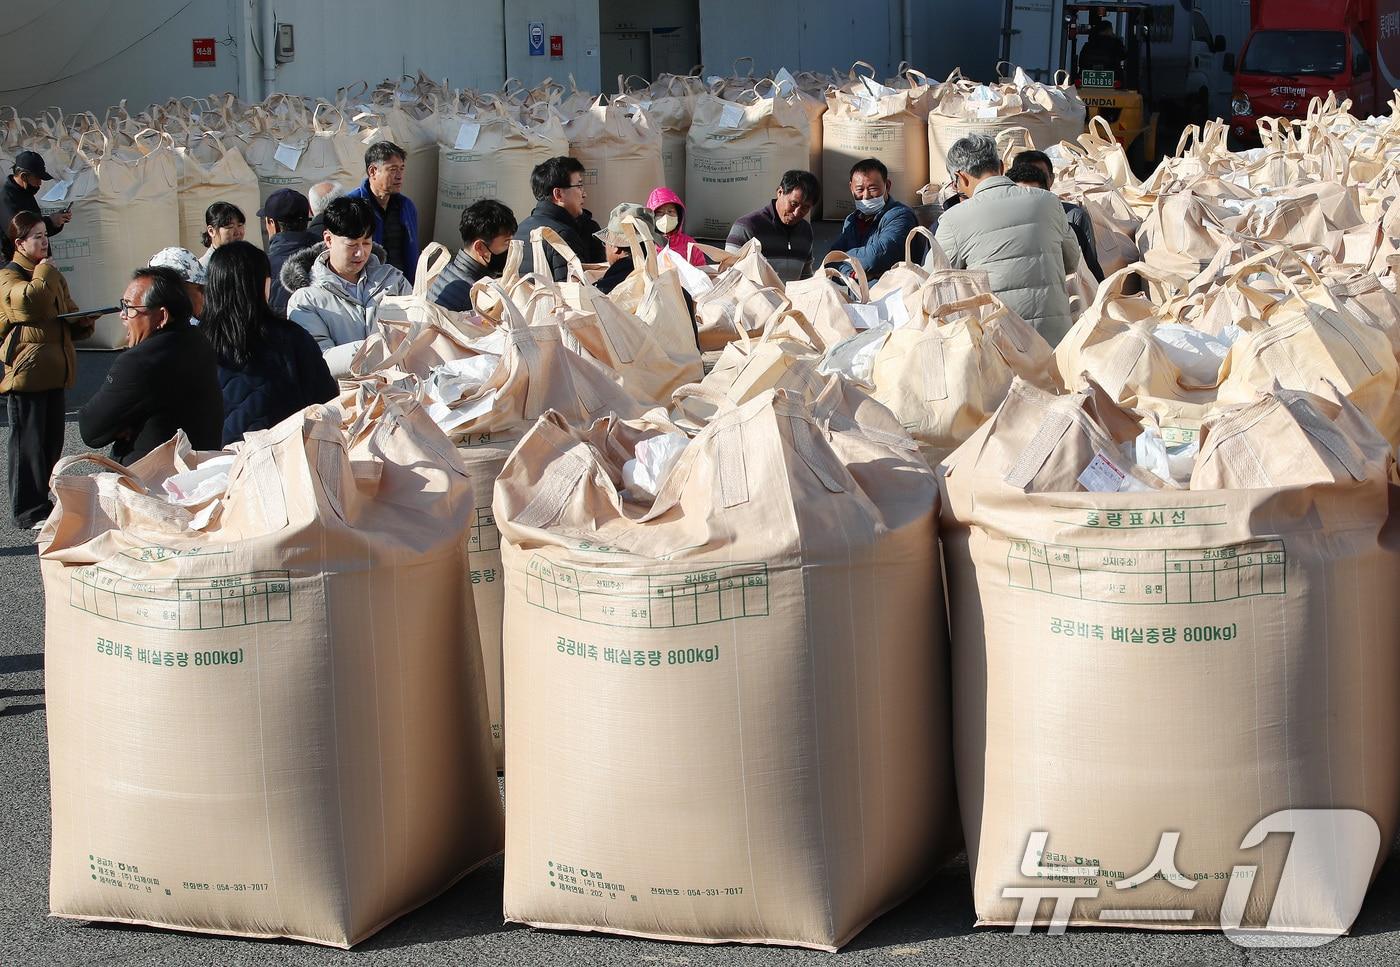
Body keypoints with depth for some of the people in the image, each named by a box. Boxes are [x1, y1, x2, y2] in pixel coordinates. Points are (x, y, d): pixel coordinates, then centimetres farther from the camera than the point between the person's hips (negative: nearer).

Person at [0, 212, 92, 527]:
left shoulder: (54, 276, 19)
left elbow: (69, 316, 25)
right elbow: (30, 300, -29)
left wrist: (83, 321, 2)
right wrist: (44, 272, -13)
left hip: (54, 368, 8)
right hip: (25, 369, -8)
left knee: (52, 441, 11)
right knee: (29, 442, -4)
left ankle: (42, 500, 21)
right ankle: (29, 510, 1)